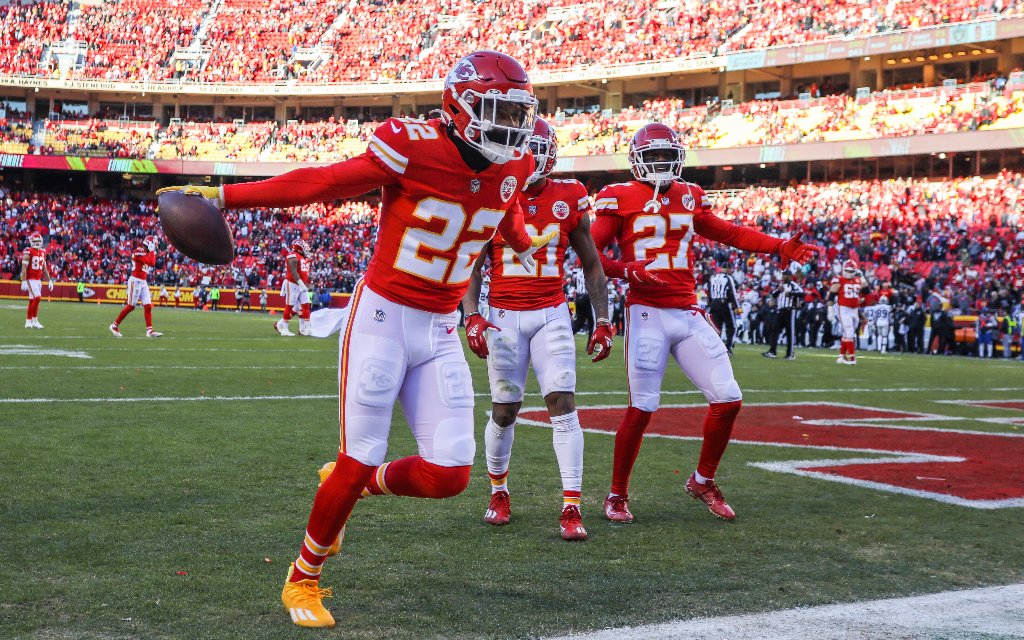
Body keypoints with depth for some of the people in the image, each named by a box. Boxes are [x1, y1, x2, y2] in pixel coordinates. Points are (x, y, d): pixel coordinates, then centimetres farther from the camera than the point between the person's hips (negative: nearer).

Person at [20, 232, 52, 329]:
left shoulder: (43, 252, 12)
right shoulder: (28, 252, -10)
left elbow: (44, 269, 19)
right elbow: (24, 268, -13)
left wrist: (49, 281, 14)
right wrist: (24, 282, -19)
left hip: (38, 280, 7)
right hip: (30, 279, -7)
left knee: (32, 301, 10)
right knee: (37, 298, -17)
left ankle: (28, 322, 14)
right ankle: (35, 320, -11)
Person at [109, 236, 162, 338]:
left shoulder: (147, 254, 15)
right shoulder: (138, 252, -15)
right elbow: (152, 263, -22)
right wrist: (152, 252, -10)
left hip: (143, 282, 9)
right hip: (135, 281, -9)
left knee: (148, 306, 1)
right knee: (131, 306, -3)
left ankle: (149, 330, 0)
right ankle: (115, 325, 10)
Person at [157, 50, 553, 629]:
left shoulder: (511, 169, 1)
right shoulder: (414, 149, -17)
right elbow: (321, 183, -12)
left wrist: (524, 246, 46)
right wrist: (224, 196, -13)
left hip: (441, 331, 5)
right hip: (382, 317, -5)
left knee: (449, 475, -5)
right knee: (360, 460, -2)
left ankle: (356, 485, 27)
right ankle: (303, 580, 22)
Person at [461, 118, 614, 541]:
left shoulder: (568, 199, 1)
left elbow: (591, 264, 10)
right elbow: (472, 265, 3)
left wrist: (603, 320, 5)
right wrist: (472, 317, -10)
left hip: (552, 315, 0)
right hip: (504, 316, 0)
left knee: (563, 403, -11)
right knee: (504, 411, 5)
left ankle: (571, 507, -9)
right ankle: (498, 489, 30)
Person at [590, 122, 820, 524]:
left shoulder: (689, 198, 13)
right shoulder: (621, 200, -2)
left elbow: (729, 234, 22)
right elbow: (589, 251, -4)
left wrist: (779, 247, 13)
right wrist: (628, 271, -20)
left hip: (688, 314, 6)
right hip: (647, 314, -5)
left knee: (728, 400, 2)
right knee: (642, 408, -6)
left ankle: (703, 480, 22)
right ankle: (617, 495, 11)